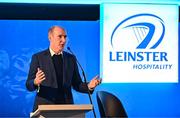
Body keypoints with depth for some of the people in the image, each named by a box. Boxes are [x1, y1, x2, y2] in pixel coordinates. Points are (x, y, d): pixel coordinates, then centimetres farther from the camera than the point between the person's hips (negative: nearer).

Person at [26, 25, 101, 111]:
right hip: (44, 106, -3)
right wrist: (35, 82, -26)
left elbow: (76, 84, 11)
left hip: (66, 107, 3)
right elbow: (29, 85, -4)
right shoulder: (38, 57, -1)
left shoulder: (71, 58, 9)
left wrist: (89, 86, -9)